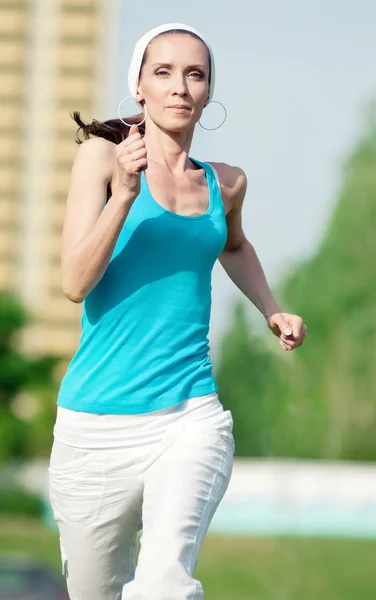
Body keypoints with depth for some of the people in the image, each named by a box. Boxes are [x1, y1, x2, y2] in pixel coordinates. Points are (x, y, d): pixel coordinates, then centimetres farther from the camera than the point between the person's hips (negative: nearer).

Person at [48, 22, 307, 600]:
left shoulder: (225, 184, 11)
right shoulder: (102, 156, 0)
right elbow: (75, 283, -10)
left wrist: (272, 310, 20)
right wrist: (124, 192, -21)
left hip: (191, 417, 1)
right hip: (98, 422, -1)